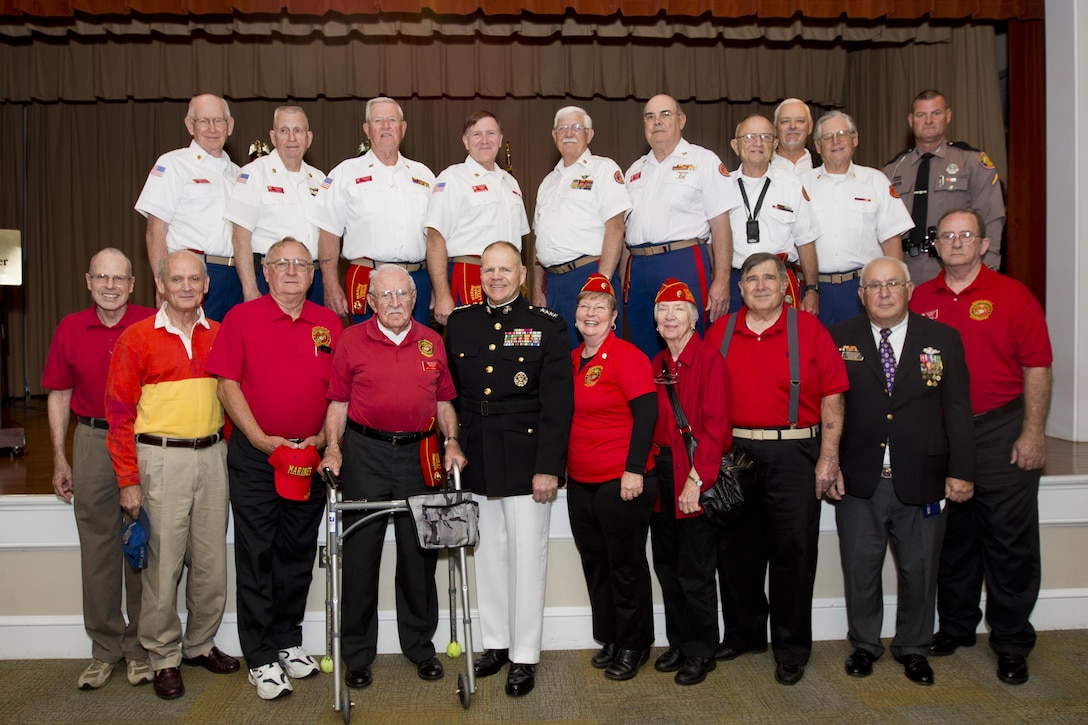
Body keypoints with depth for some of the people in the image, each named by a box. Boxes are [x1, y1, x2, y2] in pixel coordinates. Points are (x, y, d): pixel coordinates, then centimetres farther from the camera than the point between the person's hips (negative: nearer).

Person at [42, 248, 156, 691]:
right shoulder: (70, 329, 5)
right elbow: (59, 394, 11)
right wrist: (59, 459, 8)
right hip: (92, 442, 3)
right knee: (97, 547, 8)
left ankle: (140, 647, 19)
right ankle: (104, 650, 21)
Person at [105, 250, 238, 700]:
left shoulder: (220, 336, 8)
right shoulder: (137, 338, -3)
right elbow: (119, 413, -4)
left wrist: (226, 449, 10)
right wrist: (128, 481, -7)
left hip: (212, 456, 4)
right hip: (161, 459, -4)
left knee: (212, 559, 11)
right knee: (163, 562, 1)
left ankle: (201, 643, 28)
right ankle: (164, 657, 17)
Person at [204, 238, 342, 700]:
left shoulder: (330, 324, 7)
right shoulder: (241, 317, 0)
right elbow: (227, 383, -5)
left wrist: (323, 438, -4)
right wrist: (261, 439, -12)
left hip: (310, 456, 3)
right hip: (254, 454, -3)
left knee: (299, 554, 12)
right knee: (256, 555, 2)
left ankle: (288, 642, 27)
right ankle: (261, 658, 12)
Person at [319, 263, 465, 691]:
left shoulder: (432, 342, 10)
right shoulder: (352, 340, 3)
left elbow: (443, 400, 13)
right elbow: (338, 401, 3)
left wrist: (451, 442, 0)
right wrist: (333, 448, -9)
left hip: (420, 455, 2)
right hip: (365, 453, -2)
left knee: (419, 553, 9)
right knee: (360, 553, 4)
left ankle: (420, 645, 25)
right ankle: (358, 654, 18)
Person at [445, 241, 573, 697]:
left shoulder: (548, 327, -3)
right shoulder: (459, 323, 9)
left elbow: (558, 404, -8)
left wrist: (548, 467, -14)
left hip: (526, 463, -4)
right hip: (475, 463, 4)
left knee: (527, 560, 4)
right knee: (487, 557, 14)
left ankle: (524, 658, 18)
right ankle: (495, 643, 31)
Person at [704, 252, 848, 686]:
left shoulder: (809, 329, 0)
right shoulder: (720, 332, 7)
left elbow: (832, 397, -2)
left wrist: (828, 457, -7)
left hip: (793, 454, -2)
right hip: (734, 454, 3)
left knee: (793, 551, 4)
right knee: (736, 549, 11)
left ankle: (792, 648, 18)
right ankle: (744, 632, 29)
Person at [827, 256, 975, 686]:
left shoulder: (943, 339, 4)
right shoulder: (839, 340, 1)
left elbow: (958, 409, 3)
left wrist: (960, 470, -2)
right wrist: (828, 466, -6)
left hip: (921, 482, 1)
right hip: (858, 482, 0)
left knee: (920, 570, 12)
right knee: (860, 570, 10)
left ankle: (913, 648, 33)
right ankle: (864, 645, 31)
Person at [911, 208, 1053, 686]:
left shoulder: (1012, 296, -2)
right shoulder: (921, 299, 7)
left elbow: (1037, 368, -5)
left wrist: (1033, 433, -11)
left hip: (1001, 432, -3)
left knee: (1010, 540, 3)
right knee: (952, 537, 13)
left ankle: (1011, 642, 17)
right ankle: (955, 626, 29)